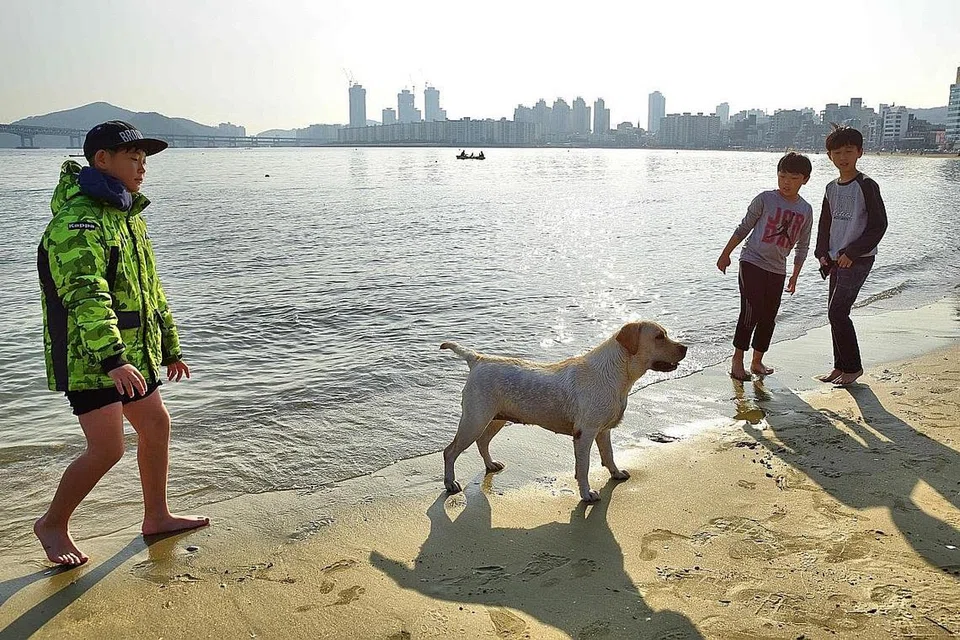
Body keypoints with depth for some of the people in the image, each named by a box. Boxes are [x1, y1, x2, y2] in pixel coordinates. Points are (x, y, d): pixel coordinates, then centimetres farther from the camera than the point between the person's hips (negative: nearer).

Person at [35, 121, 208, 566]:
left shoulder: (128, 216, 16)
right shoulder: (77, 221, -16)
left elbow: (151, 290, 22)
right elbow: (85, 296, -29)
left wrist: (170, 347, 22)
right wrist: (112, 358, -39)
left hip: (132, 353, 10)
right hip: (88, 356, -10)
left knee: (156, 426, 14)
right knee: (107, 449, -9)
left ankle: (156, 516, 30)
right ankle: (53, 525, 14)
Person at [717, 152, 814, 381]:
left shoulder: (806, 210, 6)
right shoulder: (765, 199, -6)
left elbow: (802, 247, 14)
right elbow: (744, 228, 1)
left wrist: (795, 276, 15)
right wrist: (725, 254, 3)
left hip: (777, 269, 5)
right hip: (752, 261, -5)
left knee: (769, 317, 7)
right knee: (751, 312, -12)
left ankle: (757, 361, 19)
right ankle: (737, 361, -4)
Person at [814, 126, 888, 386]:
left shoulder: (866, 186, -10)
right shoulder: (832, 188, 10)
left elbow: (879, 226, -12)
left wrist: (852, 252, -16)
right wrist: (822, 253, 6)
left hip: (858, 259, -7)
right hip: (837, 259, 7)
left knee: (837, 312, -12)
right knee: (835, 313, 8)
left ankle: (853, 366, 2)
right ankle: (840, 366, 18)